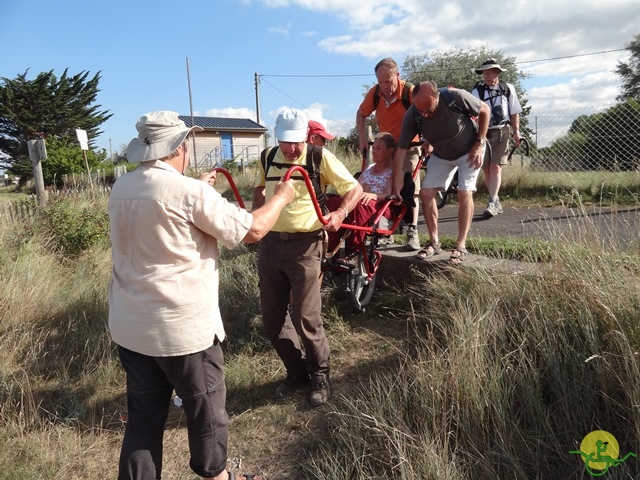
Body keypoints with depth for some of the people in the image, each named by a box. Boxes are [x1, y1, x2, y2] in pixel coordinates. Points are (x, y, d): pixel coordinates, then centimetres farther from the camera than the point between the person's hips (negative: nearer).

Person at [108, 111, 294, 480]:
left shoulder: (121, 189, 4)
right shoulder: (190, 192, -19)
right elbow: (253, 230, -14)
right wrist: (281, 197, 2)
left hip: (130, 327, 7)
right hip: (184, 327, -7)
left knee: (143, 416, 19)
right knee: (206, 411, 16)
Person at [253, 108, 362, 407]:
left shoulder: (320, 157, -8)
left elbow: (355, 189, -4)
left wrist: (340, 213, -22)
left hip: (304, 245, -5)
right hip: (270, 243, 5)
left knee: (304, 317, -3)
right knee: (271, 317, 10)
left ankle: (320, 376, 21)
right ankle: (296, 371, 30)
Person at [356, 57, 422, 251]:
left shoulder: (410, 92, -23)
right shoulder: (375, 93, -11)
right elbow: (361, 113, 5)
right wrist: (362, 137, -5)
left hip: (408, 147, -4)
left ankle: (412, 231, -7)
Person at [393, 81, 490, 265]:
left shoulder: (456, 97, -34)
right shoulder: (412, 116, -27)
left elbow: (484, 110, -14)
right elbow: (401, 151, -24)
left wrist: (480, 144, -18)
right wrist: (396, 191, -24)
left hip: (469, 151, -3)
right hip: (441, 155, 3)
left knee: (465, 194, -14)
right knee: (426, 192, -6)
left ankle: (461, 245, -4)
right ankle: (434, 242, 9)